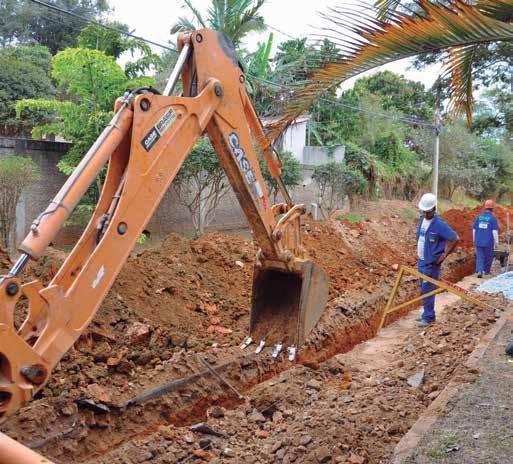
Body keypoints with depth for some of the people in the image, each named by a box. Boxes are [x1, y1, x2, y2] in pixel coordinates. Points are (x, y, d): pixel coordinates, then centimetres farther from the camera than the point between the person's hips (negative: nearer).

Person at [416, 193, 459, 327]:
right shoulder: (422, 219, 4)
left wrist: (445, 254, -11)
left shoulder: (439, 224, -19)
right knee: (424, 289, 15)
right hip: (421, 260, 8)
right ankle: (428, 313, 26)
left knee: (427, 290, -3)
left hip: (431, 263, -8)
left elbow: (455, 238, -15)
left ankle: (428, 317, 6)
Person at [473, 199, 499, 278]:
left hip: (478, 241, 3)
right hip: (488, 242, -3)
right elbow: (495, 231, -12)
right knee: (489, 256, 15)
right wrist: (496, 241, -4)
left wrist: (474, 239, 19)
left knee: (479, 257, 4)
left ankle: (479, 271, -12)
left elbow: (474, 229, 8)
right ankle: (486, 270, 28)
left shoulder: (479, 217, 3)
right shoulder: (493, 218, -9)